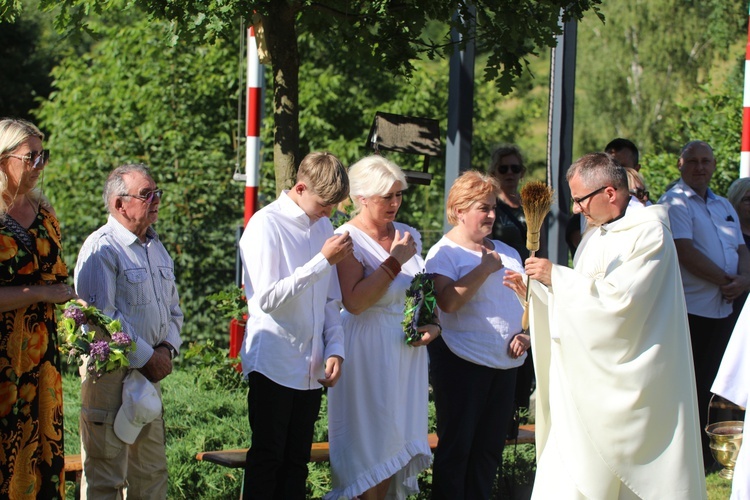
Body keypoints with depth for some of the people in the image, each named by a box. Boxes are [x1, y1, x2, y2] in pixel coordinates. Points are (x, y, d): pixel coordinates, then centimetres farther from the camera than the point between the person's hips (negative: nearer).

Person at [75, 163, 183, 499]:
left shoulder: (156, 247, 16)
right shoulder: (101, 248, -12)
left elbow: (173, 308, 21)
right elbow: (101, 317, -18)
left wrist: (166, 348, 1)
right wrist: (146, 357, -14)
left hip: (150, 372, 8)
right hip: (109, 372, -8)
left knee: (151, 471, 13)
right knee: (105, 473, -4)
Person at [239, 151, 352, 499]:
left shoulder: (323, 226, 10)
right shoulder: (267, 225, -11)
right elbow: (268, 297, -20)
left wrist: (334, 349, 4)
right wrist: (324, 261, -21)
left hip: (312, 365, 6)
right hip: (274, 363, -6)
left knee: (297, 460, 9)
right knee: (267, 458, 0)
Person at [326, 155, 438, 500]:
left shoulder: (409, 235, 9)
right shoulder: (348, 239, -11)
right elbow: (355, 301, -23)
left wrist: (433, 324, 3)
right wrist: (395, 261, -19)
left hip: (408, 349, 6)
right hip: (368, 351, -6)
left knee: (396, 435, 9)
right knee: (370, 436, -2)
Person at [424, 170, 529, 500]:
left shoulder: (506, 253, 13)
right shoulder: (444, 252, -6)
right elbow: (448, 301, -22)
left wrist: (524, 334, 2)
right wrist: (485, 268, -16)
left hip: (505, 362, 6)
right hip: (463, 361, -6)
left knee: (490, 448, 10)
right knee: (456, 447, -1)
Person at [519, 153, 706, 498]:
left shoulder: (649, 233, -11)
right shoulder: (597, 234, 14)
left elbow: (617, 297, -21)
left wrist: (557, 275, -15)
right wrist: (534, 288, 7)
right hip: (590, 379, 8)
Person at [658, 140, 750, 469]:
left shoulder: (724, 206, 17)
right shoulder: (675, 203, -8)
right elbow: (686, 253, -18)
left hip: (721, 308, 7)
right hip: (689, 308, -7)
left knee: (706, 383, 13)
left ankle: (700, 452, 21)